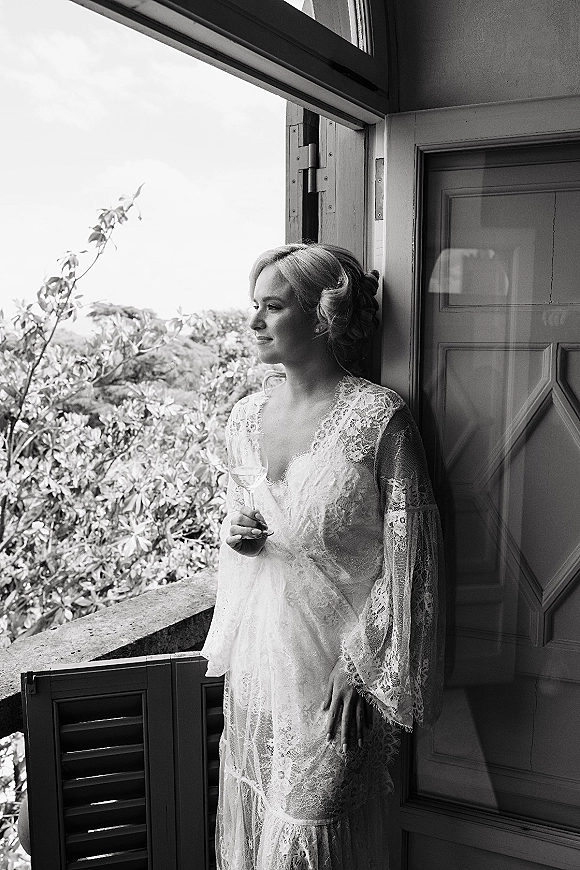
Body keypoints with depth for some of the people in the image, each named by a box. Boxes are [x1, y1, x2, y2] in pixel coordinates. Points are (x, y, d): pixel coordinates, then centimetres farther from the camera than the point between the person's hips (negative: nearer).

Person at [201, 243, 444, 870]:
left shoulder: (378, 418, -15)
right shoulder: (245, 417, 4)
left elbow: (407, 558, -13)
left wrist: (361, 665, -15)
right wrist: (234, 533, -4)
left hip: (333, 670, -5)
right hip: (255, 662, 6)